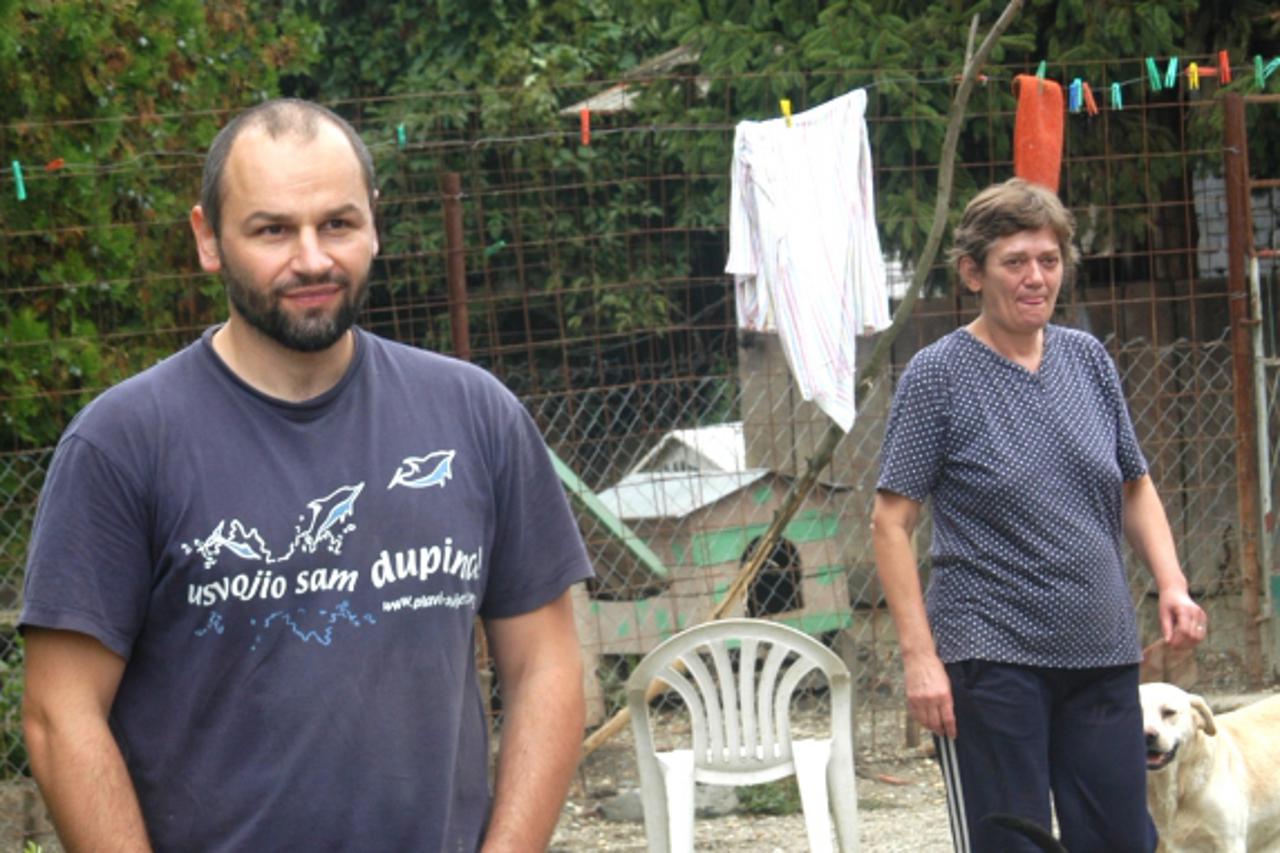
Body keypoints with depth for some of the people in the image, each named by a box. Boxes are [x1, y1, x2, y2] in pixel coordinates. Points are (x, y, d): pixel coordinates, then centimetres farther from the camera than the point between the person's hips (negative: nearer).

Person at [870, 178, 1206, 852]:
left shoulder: (1087, 358, 8)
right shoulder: (939, 373, -5)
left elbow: (1135, 488, 18)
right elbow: (890, 523, -7)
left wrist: (1171, 584, 2)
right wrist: (918, 655, -14)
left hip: (1102, 653, 5)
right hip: (990, 658, -5)